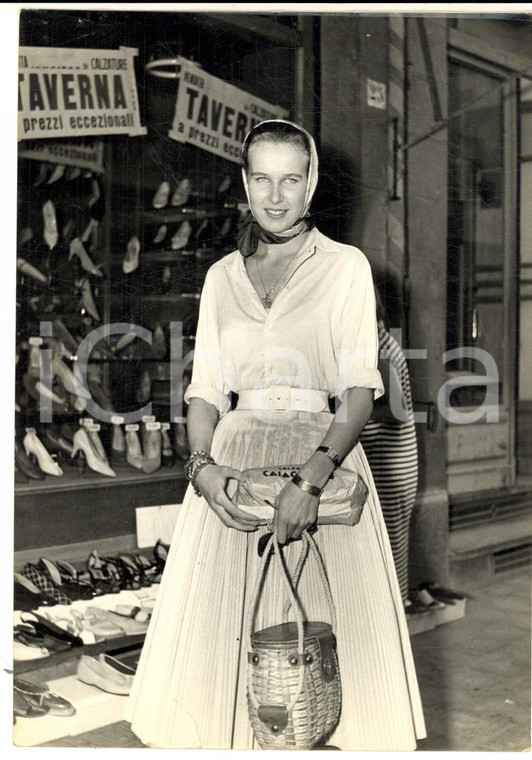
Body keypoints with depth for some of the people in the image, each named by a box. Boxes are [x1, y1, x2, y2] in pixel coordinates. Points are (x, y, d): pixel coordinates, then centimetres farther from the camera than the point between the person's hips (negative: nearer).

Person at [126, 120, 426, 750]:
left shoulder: (345, 266, 2)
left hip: (325, 459, -2)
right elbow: (205, 389, 10)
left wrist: (311, 478, -20)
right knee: (221, 630, 1)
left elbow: (361, 388, -7)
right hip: (236, 466, 3)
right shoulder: (222, 276, 12)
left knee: (334, 630, -3)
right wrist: (203, 466, -9)